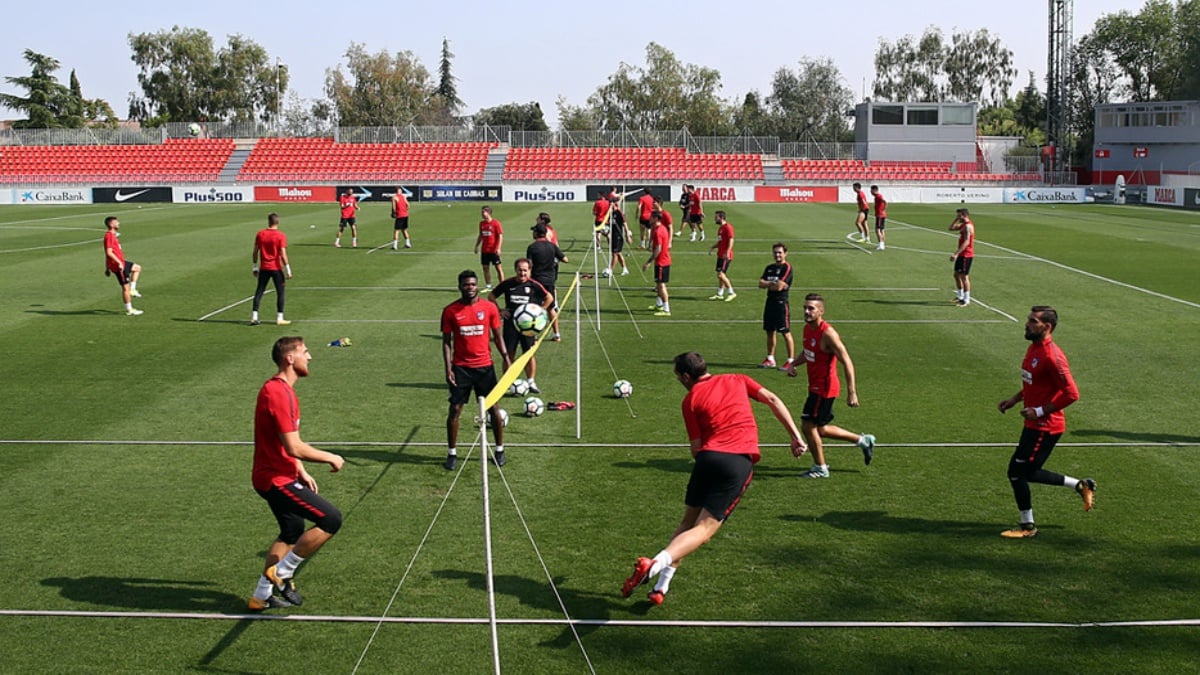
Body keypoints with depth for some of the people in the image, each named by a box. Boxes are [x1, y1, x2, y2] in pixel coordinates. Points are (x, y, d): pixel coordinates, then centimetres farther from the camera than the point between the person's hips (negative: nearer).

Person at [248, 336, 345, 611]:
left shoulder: (281, 389, 12)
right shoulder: (278, 394, -22)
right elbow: (294, 448, -26)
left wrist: (302, 473, 16)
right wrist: (331, 458, -14)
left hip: (280, 475, 11)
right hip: (276, 479, -11)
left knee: (292, 534, 22)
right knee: (331, 519, -14)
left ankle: (262, 595, 29)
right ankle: (282, 572, -2)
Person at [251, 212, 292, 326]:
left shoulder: (260, 234, 1)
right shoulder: (281, 236, -9)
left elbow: (255, 252, 4)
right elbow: (283, 254, -14)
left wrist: (255, 267, 12)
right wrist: (288, 270, -9)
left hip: (263, 268, 3)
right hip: (276, 268, -3)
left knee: (259, 292, 9)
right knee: (280, 292, 8)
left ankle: (254, 317, 4)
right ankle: (279, 318, 6)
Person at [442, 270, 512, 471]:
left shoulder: (490, 308, -2)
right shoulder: (450, 311, -4)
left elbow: (497, 336, 7)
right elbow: (446, 341, 0)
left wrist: (506, 359, -3)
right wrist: (448, 368, -8)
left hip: (485, 366, 1)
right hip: (460, 367, -1)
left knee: (493, 408, 5)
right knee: (455, 409, -1)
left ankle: (499, 450, 20)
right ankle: (452, 453, 12)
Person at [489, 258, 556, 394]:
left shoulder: (534, 285, -3)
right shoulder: (507, 284, -2)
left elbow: (549, 298, 9)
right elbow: (491, 296, 10)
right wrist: (499, 311, 1)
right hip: (510, 323, 0)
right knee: (509, 353, 4)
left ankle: (531, 383, 12)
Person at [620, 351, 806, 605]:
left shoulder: (691, 399, 12)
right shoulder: (738, 380, 19)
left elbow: (696, 448, 8)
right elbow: (772, 400, 9)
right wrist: (795, 435, 9)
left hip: (708, 457, 0)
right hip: (740, 462, 0)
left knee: (688, 523, 16)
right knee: (703, 529, -4)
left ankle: (662, 584, 7)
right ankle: (659, 561, -25)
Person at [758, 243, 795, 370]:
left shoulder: (787, 268, -9)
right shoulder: (770, 267, 14)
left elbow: (779, 287, -17)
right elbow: (761, 283, 5)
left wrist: (768, 285, 1)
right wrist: (773, 283, -11)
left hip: (781, 303, -8)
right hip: (770, 302, 8)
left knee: (786, 333, -5)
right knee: (770, 331, 12)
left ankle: (791, 360, 0)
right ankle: (770, 359, 21)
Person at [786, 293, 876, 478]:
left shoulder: (828, 334, -23)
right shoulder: (807, 328, 4)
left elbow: (847, 363, -24)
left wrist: (852, 392, -29)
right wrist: (793, 365, 5)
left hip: (825, 388, -9)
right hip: (815, 386, 9)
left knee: (808, 426, -4)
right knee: (820, 429, 17)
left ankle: (820, 468, 13)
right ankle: (863, 441, 32)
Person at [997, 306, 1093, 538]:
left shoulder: (1052, 357, -22)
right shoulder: (1033, 348, 8)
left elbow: (1071, 394, -24)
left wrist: (1040, 411, -21)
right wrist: (1015, 398, 12)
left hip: (1044, 427, -10)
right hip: (1035, 424, 10)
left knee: (1017, 471, -3)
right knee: (1028, 472, 16)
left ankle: (1027, 526, 13)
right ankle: (1081, 485, 27)